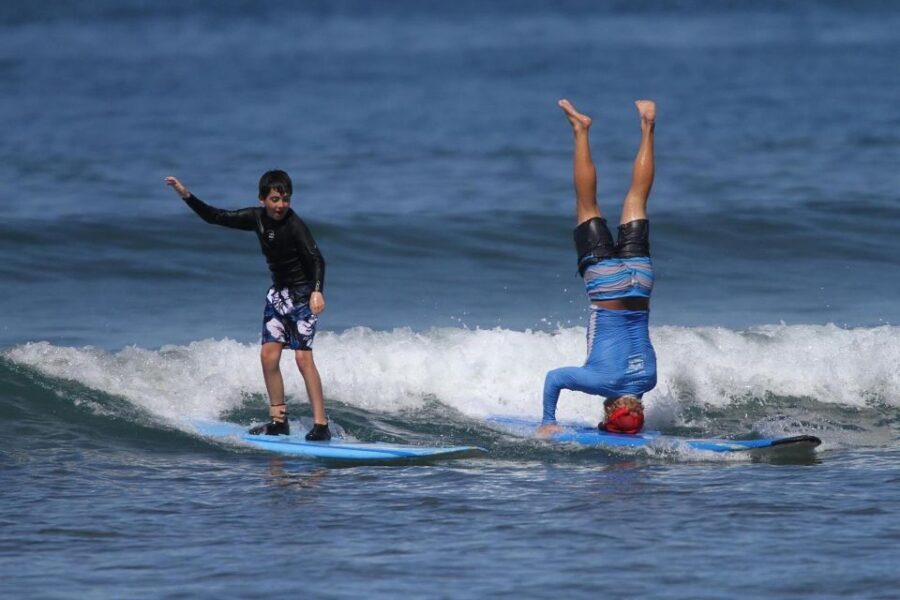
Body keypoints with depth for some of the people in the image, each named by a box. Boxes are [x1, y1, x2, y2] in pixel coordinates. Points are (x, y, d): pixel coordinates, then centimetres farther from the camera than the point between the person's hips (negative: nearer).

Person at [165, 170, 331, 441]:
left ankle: (321, 424, -15)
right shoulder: (257, 218, 0)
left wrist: (317, 291, -45)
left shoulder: (294, 225, -20)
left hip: (303, 294, -8)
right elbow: (216, 217, 7)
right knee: (269, 353, 2)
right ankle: (278, 420, 10)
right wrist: (187, 196, -1)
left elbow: (316, 259, -29)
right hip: (278, 293, 8)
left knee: (303, 356, -15)